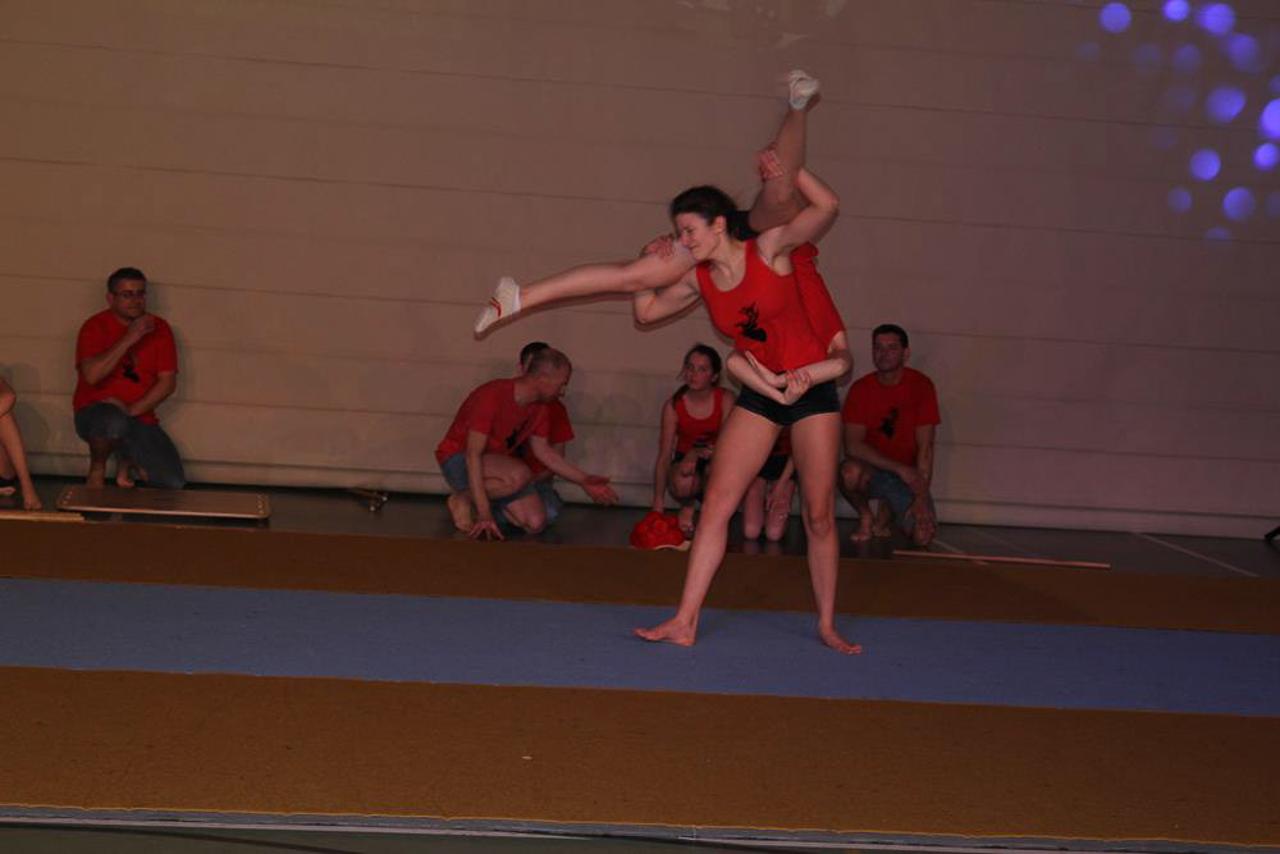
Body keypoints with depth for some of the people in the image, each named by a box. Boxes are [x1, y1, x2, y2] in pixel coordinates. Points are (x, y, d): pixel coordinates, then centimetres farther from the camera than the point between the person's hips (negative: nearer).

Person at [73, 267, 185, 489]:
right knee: (114, 422, -42)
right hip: (96, 411, -3)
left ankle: (128, 461, 19)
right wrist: (128, 339, -25)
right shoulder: (95, 327, -6)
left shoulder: (159, 328, 3)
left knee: (174, 483, -13)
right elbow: (91, 375, -22)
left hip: (140, 417, 4)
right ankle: (97, 470, -8)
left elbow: (168, 382, -3)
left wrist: (132, 410, -15)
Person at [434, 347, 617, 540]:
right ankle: (462, 499, -12)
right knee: (520, 475, -36)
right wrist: (484, 514, -36)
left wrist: (583, 480, 6)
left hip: (498, 463, 7)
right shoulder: (491, 397, -28)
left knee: (535, 523, -12)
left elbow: (543, 452, 11)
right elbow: (473, 454, -30)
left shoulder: (539, 408, -3)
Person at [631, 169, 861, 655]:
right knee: (716, 503, -8)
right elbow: (645, 312, 11)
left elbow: (827, 207, -23)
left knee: (819, 515, 2)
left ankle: (827, 625, 16)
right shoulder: (698, 279, 0)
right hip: (760, 394, 4)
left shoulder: (768, 250, -13)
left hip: (812, 387, -4)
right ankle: (685, 623, -7)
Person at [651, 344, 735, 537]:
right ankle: (687, 507, 2)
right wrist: (658, 503, -17)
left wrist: (697, 454, -41)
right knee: (683, 484, -36)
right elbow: (664, 455, -13)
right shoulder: (673, 405, -14)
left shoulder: (725, 399, -15)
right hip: (684, 460, 0)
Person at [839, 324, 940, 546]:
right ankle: (865, 516, -3)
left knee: (923, 537, -21)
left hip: (908, 475, 1)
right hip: (872, 468, -1)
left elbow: (925, 447, -12)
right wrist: (899, 468, -24)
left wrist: (921, 496, -20)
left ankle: (888, 509, 15)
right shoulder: (860, 389, -7)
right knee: (850, 472, -37)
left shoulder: (921, 385, -9)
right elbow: (852, 445, -15)